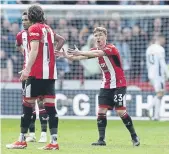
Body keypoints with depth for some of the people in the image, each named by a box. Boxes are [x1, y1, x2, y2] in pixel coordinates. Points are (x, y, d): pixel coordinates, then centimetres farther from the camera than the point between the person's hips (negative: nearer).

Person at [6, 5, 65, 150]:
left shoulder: (34, 29, -6)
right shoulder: (48, 28, 17)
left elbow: (34, 50, -16)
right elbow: (61, 39, 32)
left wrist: (27, 69, -21)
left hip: (37, 73, -7)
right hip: (50, 73, 7)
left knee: (28, 105, 0)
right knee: (50, 107, 2)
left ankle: (22, 140, 4)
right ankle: (54, 142, -4)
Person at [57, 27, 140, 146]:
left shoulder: (111, 48, -18)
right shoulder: (96, 50, 5)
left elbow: (97, 53, -37)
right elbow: (81, 57, -8)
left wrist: (80, 52, -45)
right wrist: (68, 56, -25)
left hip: (119, 85, -7)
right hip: (106, 86, 7)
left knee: (121, 111, -10)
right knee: (101, 111, -3)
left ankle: (134, 136, 4)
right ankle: (101, 139, 0)